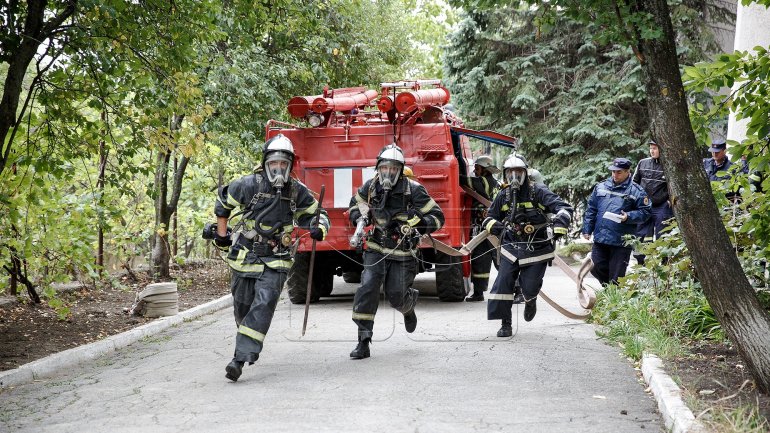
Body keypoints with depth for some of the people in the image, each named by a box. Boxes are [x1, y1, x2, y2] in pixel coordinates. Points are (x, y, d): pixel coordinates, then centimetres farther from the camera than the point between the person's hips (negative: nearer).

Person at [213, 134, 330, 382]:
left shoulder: (297, 192, -3)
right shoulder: (249, 185, -8)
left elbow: (316, 213, 11)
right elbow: (223, 203, 9)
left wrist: (319, 229, -12)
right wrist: (221, 234, 12)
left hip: (275, 260, 0)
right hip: (244, 256, 1)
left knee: (264, 305, -18)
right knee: (242, 306, 11)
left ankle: (240, 359, -21)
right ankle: (248, 342, 40)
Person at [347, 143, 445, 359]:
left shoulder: (413, 190, -14)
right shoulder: (370, 187, -3)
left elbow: (437, 217, -9)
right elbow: (355, 205, 19)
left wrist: (415, 222, -26)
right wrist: (359, 218, -3)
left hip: (402, 252, -2)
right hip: (376, 248, 2)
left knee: (396, 296, 3)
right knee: (367, 289, -15)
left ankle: (409, 308, 45)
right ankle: (363, 342, -11)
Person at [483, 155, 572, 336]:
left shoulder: (538, 192, -9)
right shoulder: (503, 195, 5)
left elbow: (564, 208, -15)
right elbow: (490, 218, 17)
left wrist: (558, 227, -31)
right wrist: (496, 227, -7)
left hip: (537, 248, -3)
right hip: (511, 247, 3)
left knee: (529, 288, -4)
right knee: (503, 283, -9)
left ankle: (530, 301, 36)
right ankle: (506, 324, 1)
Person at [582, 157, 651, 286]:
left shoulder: (636, 191, -1)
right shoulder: (601, 187, 11)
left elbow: (645, 212, -3)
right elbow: (591, 210, 14)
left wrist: (628, 217, -19)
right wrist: (587, 229, 8)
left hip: (621, 242, -4)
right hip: (600, 238, 4)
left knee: (616, 275, 1)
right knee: (596, 268, 7)